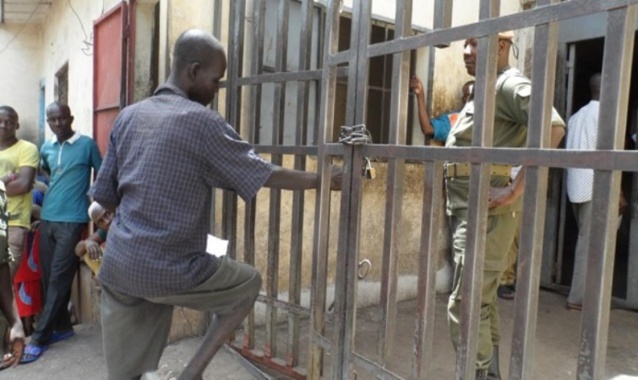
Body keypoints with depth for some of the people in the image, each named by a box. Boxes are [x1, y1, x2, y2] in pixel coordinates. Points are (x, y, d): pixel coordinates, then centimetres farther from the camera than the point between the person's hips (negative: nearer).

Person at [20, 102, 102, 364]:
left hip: (72, 221, -6)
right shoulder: (46, 148, 12)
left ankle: (39, 337, 5)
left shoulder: (87, 145, -4)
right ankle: (62, 327, 23)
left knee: (59, 279, -3)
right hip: (46, 219, 6)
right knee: (49, 278, 9)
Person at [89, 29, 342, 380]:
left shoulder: (127, 117, 8)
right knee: (249, 283, 18)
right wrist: (319, 180, 8)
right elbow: (263, 175, -4)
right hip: (169, 270, -6)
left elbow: (105, 195, 12)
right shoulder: (201, 121, -11)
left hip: (116, 266, 7)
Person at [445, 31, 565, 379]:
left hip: (485, 214, -10)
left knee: (465, 305, -8)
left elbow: (553, 128, -24)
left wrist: (517, 188, -26)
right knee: (482, 303, 16)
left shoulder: (509, 85, -10)